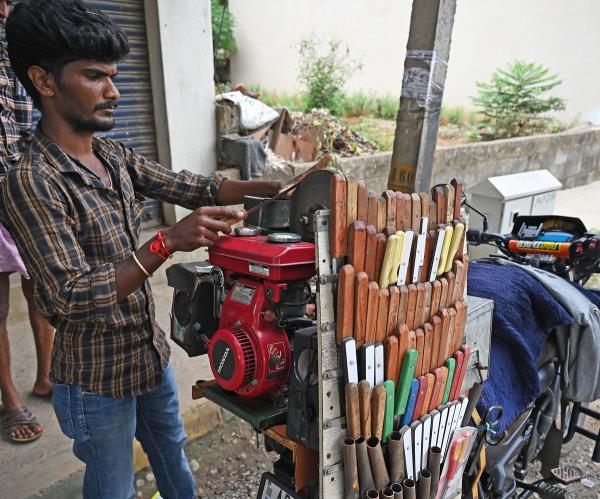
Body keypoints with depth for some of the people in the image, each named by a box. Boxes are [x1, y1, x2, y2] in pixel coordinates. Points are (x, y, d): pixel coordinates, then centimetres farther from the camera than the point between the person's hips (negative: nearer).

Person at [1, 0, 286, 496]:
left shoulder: (114, 156, 0)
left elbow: (193, 188, 0)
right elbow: (71, 299, -28)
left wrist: (271, 188, -13)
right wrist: (167, 243, -37)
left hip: (152, 352, 7)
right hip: (96, 378, -6)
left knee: (174, 458, 27)